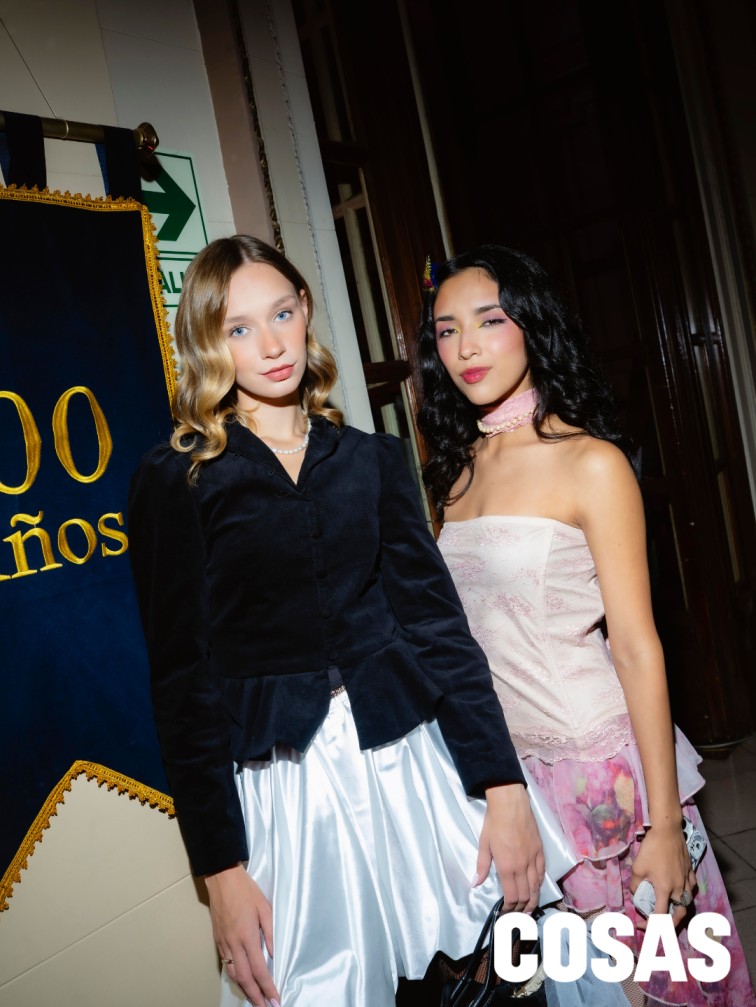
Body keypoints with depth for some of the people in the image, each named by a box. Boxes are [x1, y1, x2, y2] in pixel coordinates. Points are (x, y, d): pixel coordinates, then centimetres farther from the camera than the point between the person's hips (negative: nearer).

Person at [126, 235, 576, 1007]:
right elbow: (182, 677, -5)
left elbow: (437, 619, 2)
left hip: (410, 761, 3)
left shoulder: (372, 459, 5)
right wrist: (219, 868, -6)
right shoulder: (174, 480, -3)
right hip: (284, 790, -2)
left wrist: (504, 788, -4)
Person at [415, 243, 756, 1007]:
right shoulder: (455, 472, 5)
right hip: (503, 768, 5)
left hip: (600, 766, -4)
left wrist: (664, 824, -12)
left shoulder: (590, 463, -11)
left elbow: (636, 648, -13)